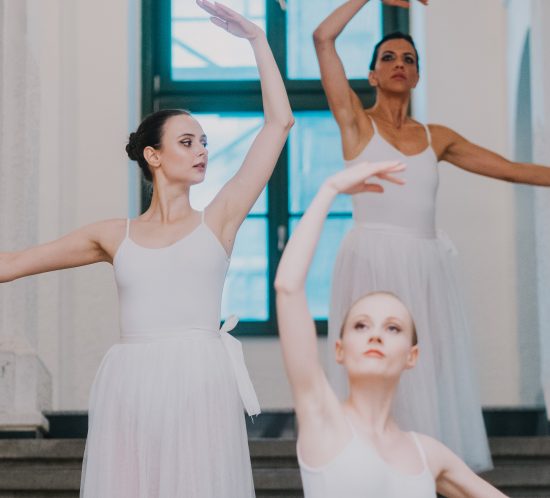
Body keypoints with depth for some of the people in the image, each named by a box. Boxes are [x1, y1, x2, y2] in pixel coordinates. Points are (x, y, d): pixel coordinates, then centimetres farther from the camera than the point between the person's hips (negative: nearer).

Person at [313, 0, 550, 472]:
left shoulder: (436, 137, 14)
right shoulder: (356, 121, 4)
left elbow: (512, 169, 19)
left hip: (427, 269, 4)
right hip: (374, 264, -4)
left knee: (431, 378, 3)